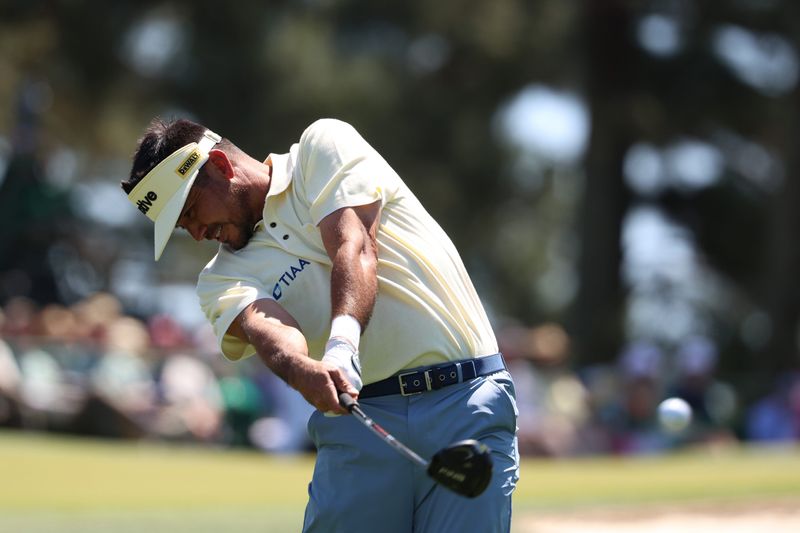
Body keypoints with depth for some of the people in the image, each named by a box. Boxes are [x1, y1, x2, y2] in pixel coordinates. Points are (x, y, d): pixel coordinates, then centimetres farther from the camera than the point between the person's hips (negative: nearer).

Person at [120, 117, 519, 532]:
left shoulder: (323, 145, 7)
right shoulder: (222, 279, 14)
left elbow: (355, 249, -10)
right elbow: (263, 326, -9)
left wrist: (342, 349, -27)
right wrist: (303, 371, -33)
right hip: (360, 416, 3)